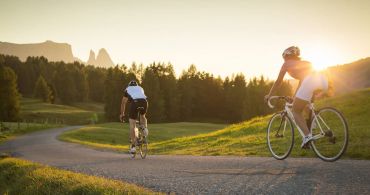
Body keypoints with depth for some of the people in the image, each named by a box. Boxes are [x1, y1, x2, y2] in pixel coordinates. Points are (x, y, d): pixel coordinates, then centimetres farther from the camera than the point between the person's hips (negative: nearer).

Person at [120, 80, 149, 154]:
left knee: (132, 125, 5)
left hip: (134, 102, -2)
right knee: (143, 116, 34)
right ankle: (145, 128, 4)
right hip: (144, 102, 3)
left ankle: (133, 147, 0)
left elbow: (123, 103, 34)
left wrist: (122, 114, 44)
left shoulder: (127, 89, 31)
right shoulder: (140, 88, 38)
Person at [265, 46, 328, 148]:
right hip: (323, 79, 6)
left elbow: (278, 82, 27)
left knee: (296, 111, 9)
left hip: (309, 82, -6)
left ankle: (307, 135, -9)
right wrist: (295, 97, 57)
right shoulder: (304, 62, 38)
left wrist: (269, 95, 39)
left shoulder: (287, 64, 22)